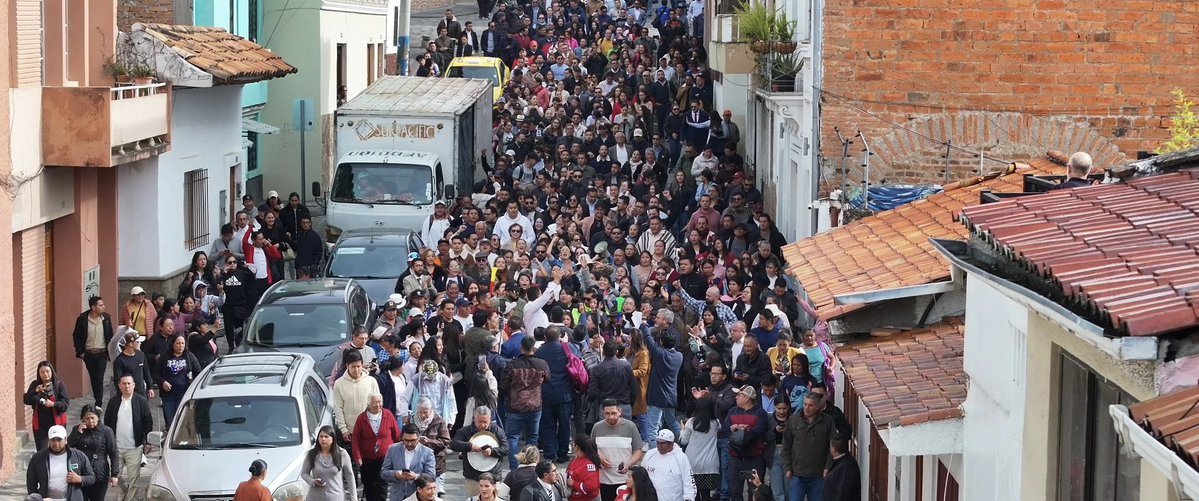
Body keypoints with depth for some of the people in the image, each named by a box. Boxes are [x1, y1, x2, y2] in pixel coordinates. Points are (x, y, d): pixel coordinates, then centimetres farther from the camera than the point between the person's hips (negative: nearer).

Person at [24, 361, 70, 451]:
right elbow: (26, 400, -4)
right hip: (40, 424, 2)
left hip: (56, 422, -2)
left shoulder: (59, 385, -3)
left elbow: (66, 403, -10)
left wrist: (53, 404, -28)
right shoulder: (35, 384, 5)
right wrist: (35, 391, -19)